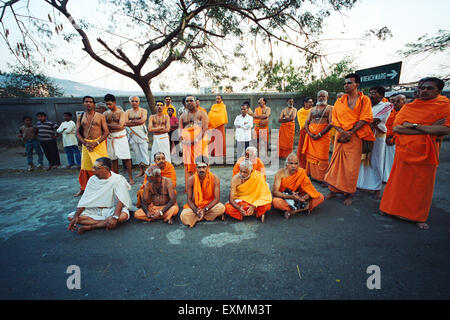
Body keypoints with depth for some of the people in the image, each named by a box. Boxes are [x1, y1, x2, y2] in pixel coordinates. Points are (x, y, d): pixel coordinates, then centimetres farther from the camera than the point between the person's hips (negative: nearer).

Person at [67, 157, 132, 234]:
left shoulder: (118, 179, -14)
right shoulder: (92, 179, 3)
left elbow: (120, 200, -25)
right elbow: (84, 200, 1)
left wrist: (115, 217, -38)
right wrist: (76, 216, -12)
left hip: (112, 209, -5)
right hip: (95, 210, 5)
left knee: (123, 216, -36)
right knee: (71, 216, -13)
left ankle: (90, 226, -22)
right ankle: (106, 222, -21)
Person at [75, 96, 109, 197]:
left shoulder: (100, 116, 2)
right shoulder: (80, 117, 11)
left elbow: (106, 131, -3)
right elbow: (78, 133, 9)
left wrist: (96, 143, -13)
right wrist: (85, 143, -9)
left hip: (99, 144, -2)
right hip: (86, 145, 3)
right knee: (85, 167, 6)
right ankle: (82, 188, 19)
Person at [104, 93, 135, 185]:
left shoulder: (121, 113, -2)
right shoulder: (106, 114, 11)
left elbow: (120, 126, -12)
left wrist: (108, 125, -6)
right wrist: (115, 126, -10)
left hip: (121, 137, -4)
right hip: (110, 138, 4)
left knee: (126, 158, -4)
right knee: (114, 159, 8)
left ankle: (130, 178, 5)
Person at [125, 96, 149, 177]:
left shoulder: (143, 110, 4)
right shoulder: (128, 111, 12)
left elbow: (143, 120, -13)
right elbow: (126, 123, -3)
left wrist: (132, 121, -8)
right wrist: (138, 122, -10)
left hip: (142, 133, -3)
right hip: (132, 134, 3)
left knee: (144, 151, -6)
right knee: (136, 152, 6)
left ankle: (146, 170, 2)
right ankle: (141, 170, 15)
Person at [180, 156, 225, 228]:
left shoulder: (215, 178, -15)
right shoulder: (191, 179, -12)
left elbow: (217, 198, -14)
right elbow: (189, 199, -8)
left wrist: (205, 209, -27)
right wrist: (197, 211, -25)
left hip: (210, 205, 1)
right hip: (195, 206, 0)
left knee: (221, 208, -32)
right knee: (184, 216, -29)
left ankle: (195, 218, -13)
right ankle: (211, 214, -12)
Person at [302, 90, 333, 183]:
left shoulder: (329, 108, 5)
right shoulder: (312, 109, 18)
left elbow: (331, 123, -7)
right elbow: (306, 123, 11)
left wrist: (320, 134, -15)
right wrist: (310, 134, -7)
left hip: (323, 135, -4)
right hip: (311, 135, 4)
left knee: (322, 157, -7)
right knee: (310, 155, 3)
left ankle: (322, 178, -2)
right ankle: (312, 175, 12)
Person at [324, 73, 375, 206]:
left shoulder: (364, 100, 4)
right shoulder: (339, 101, 12)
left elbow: (365, 119, -5)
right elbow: (334, 119, 7)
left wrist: (350, 133, -14)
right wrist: (342, 131, -10)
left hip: (354, 137, -3)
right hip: (340, 136, 3)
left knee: (351, 166, -2)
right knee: (336, 163, 3)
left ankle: (349, 194, 10)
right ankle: (333, 190, 14)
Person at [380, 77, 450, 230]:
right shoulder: (407, 107, 8)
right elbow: (396, 127, -7)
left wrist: (414, 125, -13)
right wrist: (429, 130, -11)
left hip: (426, 153, -1)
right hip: (404, 150, 1)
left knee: (422, 185, 6)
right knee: (400, 182, 7)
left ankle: (419, 217, 22)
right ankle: (396, 209, 23)